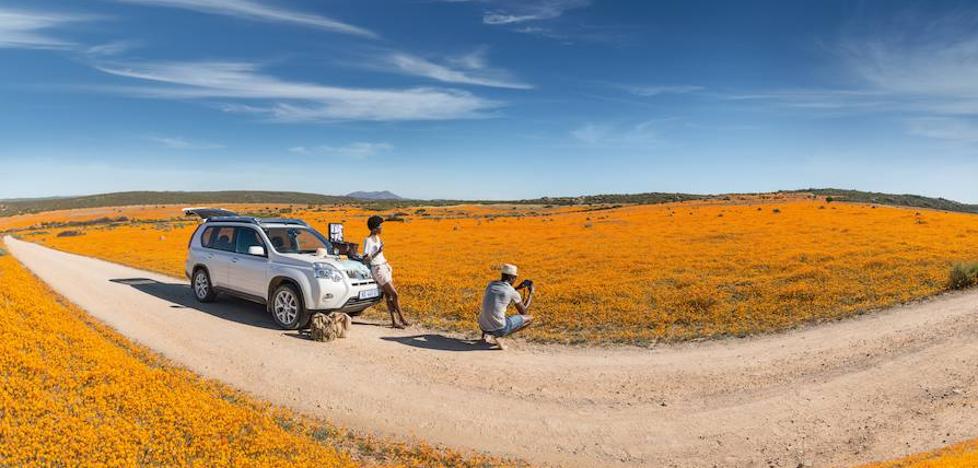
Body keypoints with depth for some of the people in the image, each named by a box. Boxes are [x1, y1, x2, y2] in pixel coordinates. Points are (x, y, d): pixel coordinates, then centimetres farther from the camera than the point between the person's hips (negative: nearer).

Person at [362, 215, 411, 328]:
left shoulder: (377, 238, 12)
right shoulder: (368, 240, -13)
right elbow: (365, 260, -19)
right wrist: (378, 252, -26)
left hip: (384, 268, 8)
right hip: (377, 269, -8)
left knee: (389, 296, 5)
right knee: (394, 294, -9)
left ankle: (394, 322, 6)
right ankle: (402, 319, -1)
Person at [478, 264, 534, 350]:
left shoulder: (491, 284, 9)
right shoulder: (513, 293, -6)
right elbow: (523, 312, 10)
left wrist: (518, 288, 30)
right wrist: (531, 293, 19)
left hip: (483, 326, 6)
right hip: (498, 329, -6)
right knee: (529, 318, 10)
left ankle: (486, 334, 12)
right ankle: (498, 335, -5)